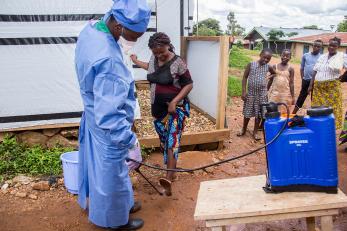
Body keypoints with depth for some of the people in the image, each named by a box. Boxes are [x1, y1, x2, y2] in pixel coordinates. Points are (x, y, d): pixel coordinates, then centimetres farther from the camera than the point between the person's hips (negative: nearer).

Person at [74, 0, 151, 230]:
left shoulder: (91, 29, -8)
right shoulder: (108, 60, -38)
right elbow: (110, 116, -38)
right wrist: (130, 142, -29)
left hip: (95, 116, 9)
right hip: (108, 128, -9)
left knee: (100, 167, 27)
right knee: (112, 173, 14)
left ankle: (121, 203, 52)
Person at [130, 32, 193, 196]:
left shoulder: (177, 63, -14)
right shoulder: (154, 58, 3)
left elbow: (189, 85, -11)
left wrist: (174, 102, -20)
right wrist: (136, 62, 40)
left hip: (176, 107, -6)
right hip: (158, 108, 7)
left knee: (172, 139, -19)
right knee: (164, 140, 11)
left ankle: (169, 179, -29)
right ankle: (172, 170, 25)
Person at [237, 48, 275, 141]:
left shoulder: (268, 67, -2)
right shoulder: (251, 65, -8)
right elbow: (245, 77, -6)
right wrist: (244, 91, -11)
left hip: (262, 93, 2)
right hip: (250, 92, -2)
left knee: (259, 113, 8)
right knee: (247, 112, 9)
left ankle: (255, 131, 23)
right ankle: (243, 129, 29)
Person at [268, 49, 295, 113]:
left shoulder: (290, 69, 0)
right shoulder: (275, 66, 5)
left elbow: (291, 83, 0)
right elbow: (270, 80, 10)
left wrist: (293, 96, -4)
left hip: (285, 94, -1)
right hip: (274, 93, 1)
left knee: (284, 112, 0)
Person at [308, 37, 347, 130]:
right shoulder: (322, 57, 13)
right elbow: (315, 71, 13)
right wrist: (311, 85, 10)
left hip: (332, 87, -4)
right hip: (318, 87, 4)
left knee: (332, 109, -3)